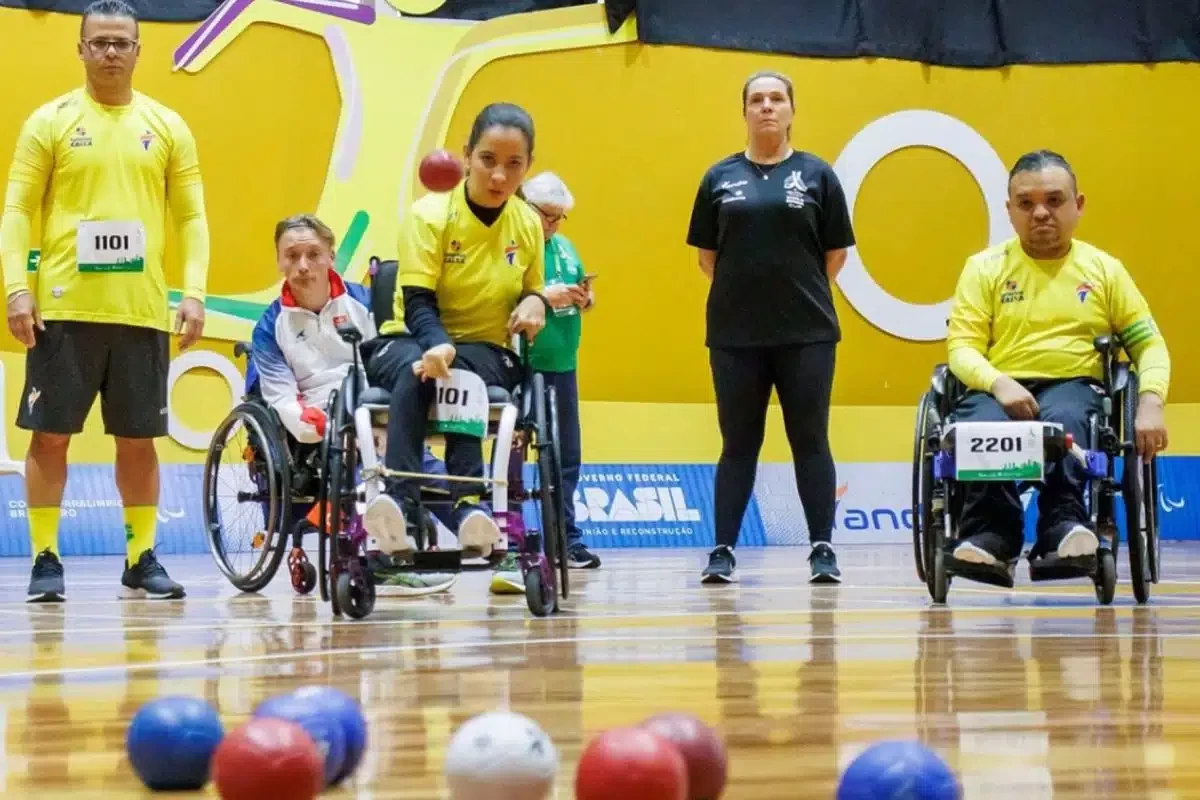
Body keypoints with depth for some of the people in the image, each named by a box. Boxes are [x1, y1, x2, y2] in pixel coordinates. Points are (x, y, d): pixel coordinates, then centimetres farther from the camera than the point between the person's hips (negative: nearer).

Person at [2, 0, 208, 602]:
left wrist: (194, 292, -1)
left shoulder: (167, 126, 9)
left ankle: (141, 560, 15)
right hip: (64, 308, -2)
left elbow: (192, 216, 10)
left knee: (139, 438, 7)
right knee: (51, 434, 0)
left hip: (143, 311, 2)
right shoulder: (50, 122, 3)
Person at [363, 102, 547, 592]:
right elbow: (417, 302, -17)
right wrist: (437, 345, -39)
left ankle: (470, 502, -49)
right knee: (417, 370, -39)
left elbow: (531, 294, 16)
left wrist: (535, 303, -10)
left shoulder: (528, 226, 2)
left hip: (486, 354, 2)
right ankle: (398, 498, -53)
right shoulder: (430, 215, -10)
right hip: (409, 342, -2)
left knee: (462, 374, -37)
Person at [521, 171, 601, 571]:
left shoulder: (564, 247, 15)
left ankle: (567, 538, 14)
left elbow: (588, 296, 21)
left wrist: (584, 297, -1)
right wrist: (544, 297, -22)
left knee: (566, 457, 9)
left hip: (561, 365, 7)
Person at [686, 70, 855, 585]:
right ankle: (723, 551, 9)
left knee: (810, 442, 1)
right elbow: (706, 256, 11)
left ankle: (823, 549, 6)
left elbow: (835, 253, 7)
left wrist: (802, 293, 8)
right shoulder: (720, 177, 7)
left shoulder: (816, 175, 4)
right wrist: (745, 290, 8)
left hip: (807, 333, -1)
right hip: (735, 335, 1)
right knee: (738, 444, 5)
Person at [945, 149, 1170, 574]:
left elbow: (1150, 344, 14)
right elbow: (962, 346, 4)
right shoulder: (985, 268, 12)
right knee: (982, 427, -37)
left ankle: (1065, 526, -48)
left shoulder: (1103, 269, 15)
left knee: (1063, 420, -38)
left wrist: (1150, 403, -6)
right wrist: (998, 383, -18)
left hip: (1073, 386, 0)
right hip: (1000, 390, 0)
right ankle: (991, 536, -41)